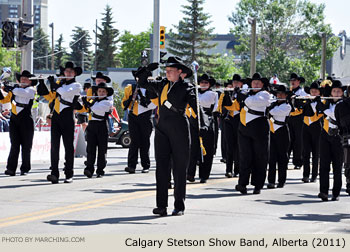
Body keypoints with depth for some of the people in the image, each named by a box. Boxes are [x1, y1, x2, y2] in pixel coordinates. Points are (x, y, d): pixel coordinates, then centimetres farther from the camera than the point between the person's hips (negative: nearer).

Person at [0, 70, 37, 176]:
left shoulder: (31, 89, 0)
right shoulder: (14, 90, 15)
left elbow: (23, 93, -22)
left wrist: (11, 88, -16)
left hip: (26, 120, -3)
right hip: (14, 120, 3)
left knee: (26, 146, 2)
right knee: (14, 145, -4)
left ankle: (25, 168, 10)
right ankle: (11, 168, -10)